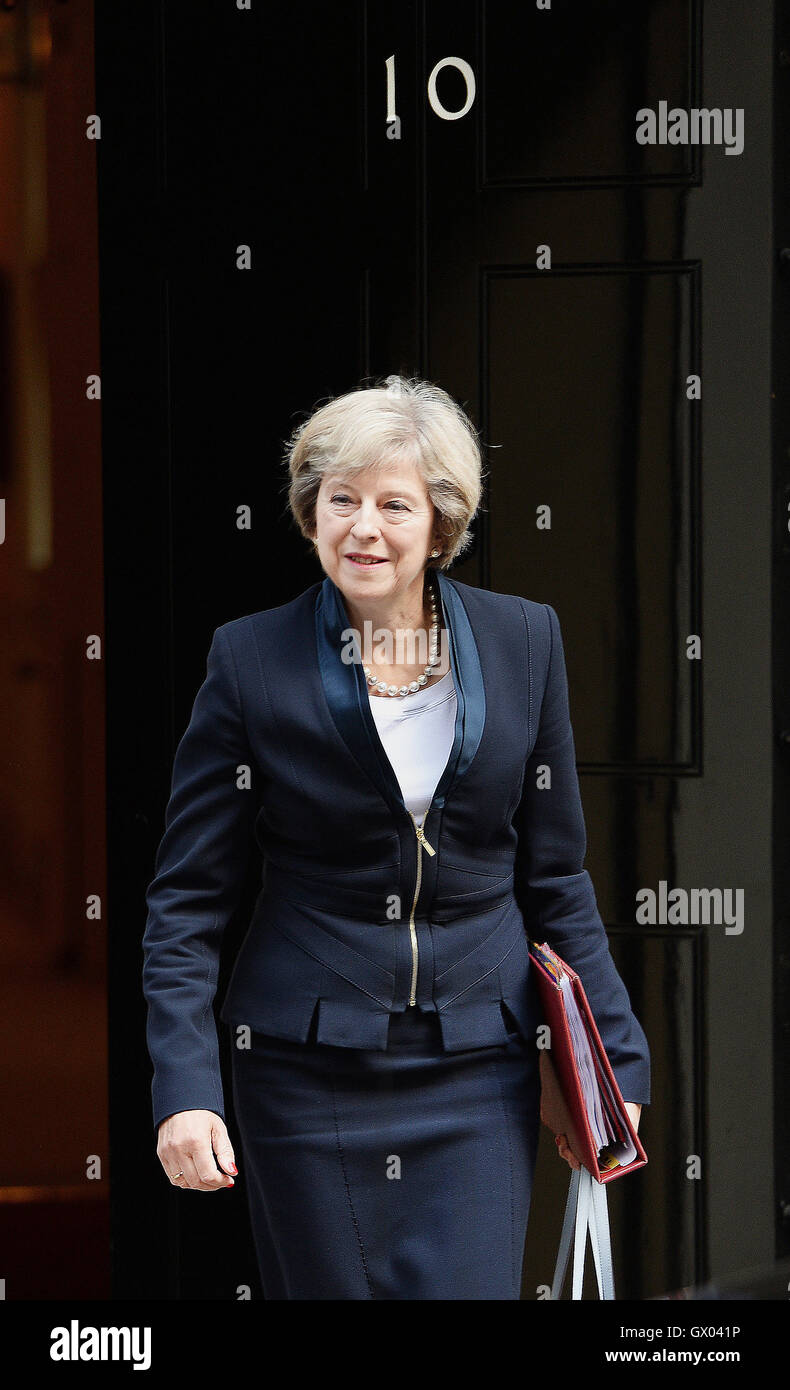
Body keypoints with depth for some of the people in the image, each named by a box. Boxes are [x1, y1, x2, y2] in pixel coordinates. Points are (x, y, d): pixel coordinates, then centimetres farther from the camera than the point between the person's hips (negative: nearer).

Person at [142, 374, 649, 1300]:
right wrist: (183, 1085, -11)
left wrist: (614, 1061, 6)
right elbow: (187, 896, -1)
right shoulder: (251, 659, -3)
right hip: (308, 1075, -1)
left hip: (478, 1079, 1)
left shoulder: (524, 642, 3)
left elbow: (554, 875, 10)